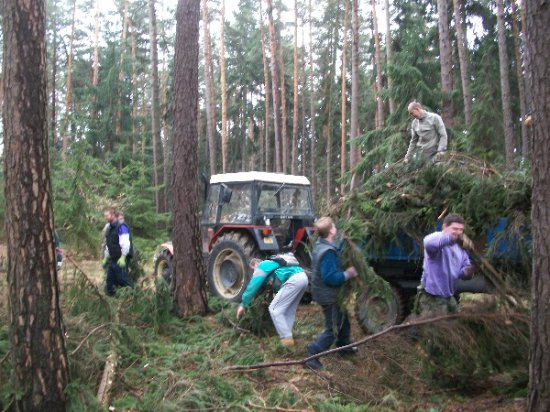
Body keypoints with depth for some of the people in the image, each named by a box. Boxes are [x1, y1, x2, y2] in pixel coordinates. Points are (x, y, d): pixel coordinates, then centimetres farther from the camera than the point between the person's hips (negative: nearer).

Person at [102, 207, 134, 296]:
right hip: (113, 259, 9)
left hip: (120, 260, -9)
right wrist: (105, 258, 24)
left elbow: (125, 243, -20)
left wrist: (123, 257, -24)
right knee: (110, 280, 11)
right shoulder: (109, 228, 17)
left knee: (123, 278, -11)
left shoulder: (121, 226, -12)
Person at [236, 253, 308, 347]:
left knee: (275, 309, -2)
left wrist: (243, 305, 10)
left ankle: (287, 339, -1)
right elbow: (277, 285, 43)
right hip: (303, 277, 9)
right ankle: (287, 336, 24)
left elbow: (253, 286, 5)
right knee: (289, 310, 22)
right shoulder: (272, 263, 35)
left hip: (294, 280, -9)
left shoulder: (262, 266, 10)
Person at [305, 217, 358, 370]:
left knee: (343, 318, 26)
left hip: (325, 292, 10)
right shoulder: (328, 252, -31)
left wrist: (344, 271, 7)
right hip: (329, 295, -10)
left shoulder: (320, 244, 1)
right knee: (333, 329, 1)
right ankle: (312, 354, 4)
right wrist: (347, 274, -21)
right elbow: (330, 277, -33)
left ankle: (344, 344, 44)